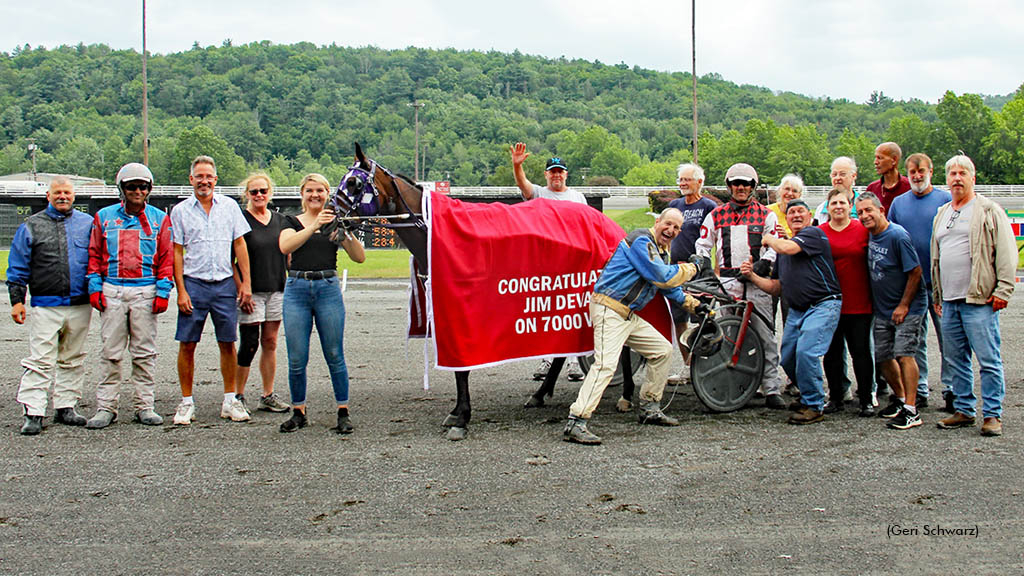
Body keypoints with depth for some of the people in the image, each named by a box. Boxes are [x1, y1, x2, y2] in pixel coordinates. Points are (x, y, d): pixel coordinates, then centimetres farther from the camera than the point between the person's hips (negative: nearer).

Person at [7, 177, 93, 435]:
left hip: (80, 305, 2)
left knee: (73, 360, 9)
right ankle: (33, 413, -5)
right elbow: (18, 266, 7)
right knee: (40, 361, -7)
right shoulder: (32, 226, 7)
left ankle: (66, 407, 18)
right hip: (45, 305, -2)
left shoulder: (87, 223, 11)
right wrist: (16, 300, 0)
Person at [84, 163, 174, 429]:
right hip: (111, 291, 1)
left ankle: (144, 406, 10)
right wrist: (95, 287, 2)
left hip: (145, 292, -1)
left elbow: (167, 257, 5)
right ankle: (106, 407, 7)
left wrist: (163, 292, -3)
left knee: (144, 353, 2)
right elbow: (94, 254, 12)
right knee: (110, 352, 1)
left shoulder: (159, 219, 8)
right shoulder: (104, 217, 11)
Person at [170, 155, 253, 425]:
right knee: (187, 345, 0)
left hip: (225, 284, 1)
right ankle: (187, 403, 10)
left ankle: (230, 401, 15)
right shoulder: (180, 211, 4)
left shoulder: (229, 206, 7)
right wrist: (181, 290, -5)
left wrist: (246, 283, 2)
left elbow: (240, 245, 8)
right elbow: (176, 253, 3)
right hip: (194, 284, -1)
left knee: (227, 344, 5)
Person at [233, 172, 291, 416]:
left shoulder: (280, 220, 12)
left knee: (270, 343, 9)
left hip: (277, 290, 5)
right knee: (249, 344, -4)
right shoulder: (240, 220, -5)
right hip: (251, 292, -5)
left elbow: (288, 255, 17)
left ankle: (268, 396, 17)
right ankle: (238, 396, 7)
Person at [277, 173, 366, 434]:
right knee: (296, 358, 2)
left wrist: (346, 234, -17)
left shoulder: (335, 222, 10)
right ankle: (299, 412, 15)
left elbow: (359, 257, 0)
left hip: (328, 289, 0)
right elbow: (285, 246, -12)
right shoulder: (293, 222, 10)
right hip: (297, 289, 1)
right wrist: (314, 227, -22)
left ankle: (343, 413, 8)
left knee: (335, 355, 1)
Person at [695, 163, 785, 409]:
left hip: (757, 282, -1)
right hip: (727, 282, 1)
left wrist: (761, 266, -11)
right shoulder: (716, 215, 16)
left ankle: (772, 390, -3)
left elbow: (774, 247, 6)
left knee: (765, 337, -5)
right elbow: (702, 245, 19)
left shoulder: (766, 215, 12)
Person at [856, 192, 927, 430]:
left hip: (908, 307, -8)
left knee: (903, 353, -16)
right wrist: (873, 303, 13)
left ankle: (911, 410, -14)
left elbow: (915, 272, -17)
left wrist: (904, 306, -17)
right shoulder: (870, 235, 5)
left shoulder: (897, 236, -18)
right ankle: (900, 399, 29)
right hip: (882, 309, 8)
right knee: (882, 357, 9)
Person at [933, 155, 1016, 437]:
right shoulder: (941, 215, 19)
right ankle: (963, 410, 19)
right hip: (949, 301, 7)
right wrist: (937, 294, 22)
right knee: (955, 360, 10)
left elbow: (1007, 252, -6)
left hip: (979, 300, -7)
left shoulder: (990, 211, -1)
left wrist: (1003, 289, -12)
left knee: (988, 359, -5)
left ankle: (992, 414, 1)